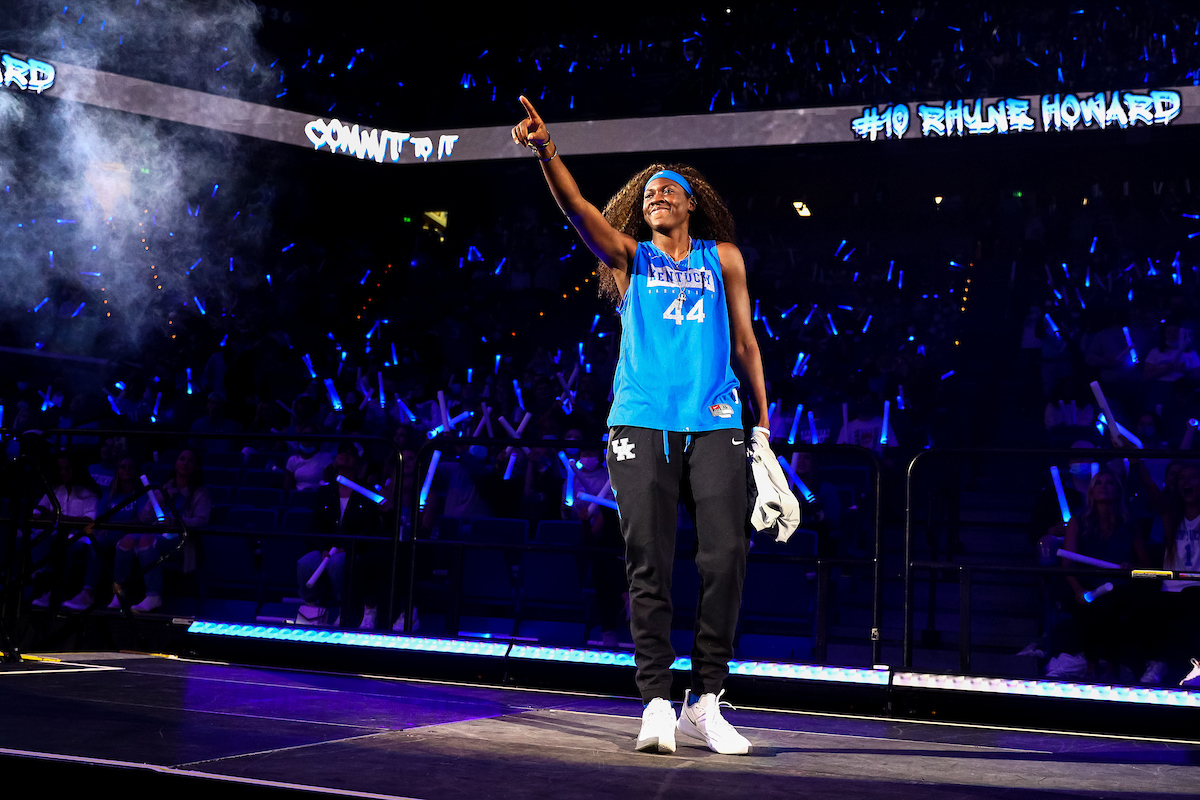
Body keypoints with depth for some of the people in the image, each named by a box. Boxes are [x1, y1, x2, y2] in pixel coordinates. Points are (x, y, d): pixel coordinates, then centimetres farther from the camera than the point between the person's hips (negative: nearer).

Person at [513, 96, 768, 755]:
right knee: (649, 565, -5)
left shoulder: (722, 258, 16)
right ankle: (656, 702, 1)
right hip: (642, 424, -1)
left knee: (725, 557, -9)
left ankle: (705, 702, 1)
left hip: (715, 426, 1)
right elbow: (579, 210, -5)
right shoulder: (628, 255, 12)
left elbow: (744, 341, 17)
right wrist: (546, 151, -22)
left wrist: (763, 423, 13)